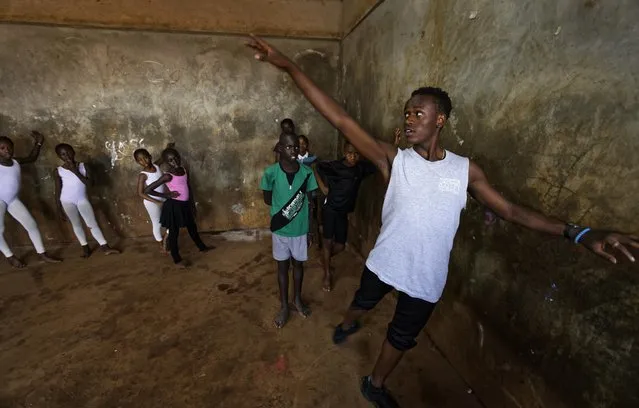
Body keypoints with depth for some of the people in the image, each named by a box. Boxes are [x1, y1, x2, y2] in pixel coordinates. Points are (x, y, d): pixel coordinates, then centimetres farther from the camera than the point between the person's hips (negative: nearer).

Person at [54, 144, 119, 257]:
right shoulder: (58, 171, -5)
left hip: (82, 199, 0)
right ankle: (85, 247, 20)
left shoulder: (82, 166, -3)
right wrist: (59, 209, -1)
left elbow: (88, 183, -12)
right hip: (67, 201, 0)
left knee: (92, 223, -1)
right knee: (76, 224, 9)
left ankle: (105, 247, 0)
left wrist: (76, 171, -20)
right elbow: (58, 191, -1)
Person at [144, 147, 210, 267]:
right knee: (174, 232, 8)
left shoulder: (184, 170, 1)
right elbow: (147, 190, -21)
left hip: (185, 205, 7)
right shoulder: (168, 176, -19)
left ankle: (202, 247, 44)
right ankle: (177, 259, 22)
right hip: (174, 206, -7)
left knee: (192, 228, 24)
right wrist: (167, 195, -15)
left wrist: (193, 204, 15)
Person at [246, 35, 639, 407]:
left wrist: (579, 232, -12)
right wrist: (288, 65, -23)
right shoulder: (393, 159, -15)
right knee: (363, 302, 28)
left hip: (426, 278, 2)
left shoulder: (465, 170, -8)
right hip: (384, 262, -1)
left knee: (402, 338, 21)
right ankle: (346, 326, 66)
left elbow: (510, 210, -1)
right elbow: (341, 119, -21)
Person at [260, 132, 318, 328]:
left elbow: (309, 202, 0)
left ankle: (298, 299, 42)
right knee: (282, 266, 15)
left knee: (298, 264, 18)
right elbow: (267, 199, 2)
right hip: (281, 230, -1)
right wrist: (282, 206, -10)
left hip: (301, 229, 1)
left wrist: (310, 229, 2)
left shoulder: (306, 172, -8)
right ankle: (284, 306, 34)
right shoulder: (271, 172, -13)